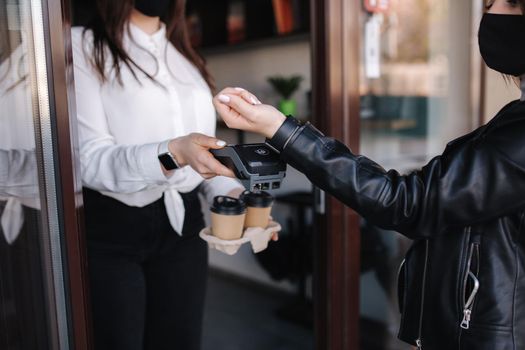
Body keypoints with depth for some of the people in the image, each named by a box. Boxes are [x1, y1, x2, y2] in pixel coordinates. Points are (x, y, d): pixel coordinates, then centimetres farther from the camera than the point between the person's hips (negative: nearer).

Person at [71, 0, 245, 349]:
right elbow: (90, 159, -17)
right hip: (109, 228, -5)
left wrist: (234, 193, -5)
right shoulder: (83, 46, -6)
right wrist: (173, 154, -33)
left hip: (182, 223, 5)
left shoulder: (184, 55, 14)